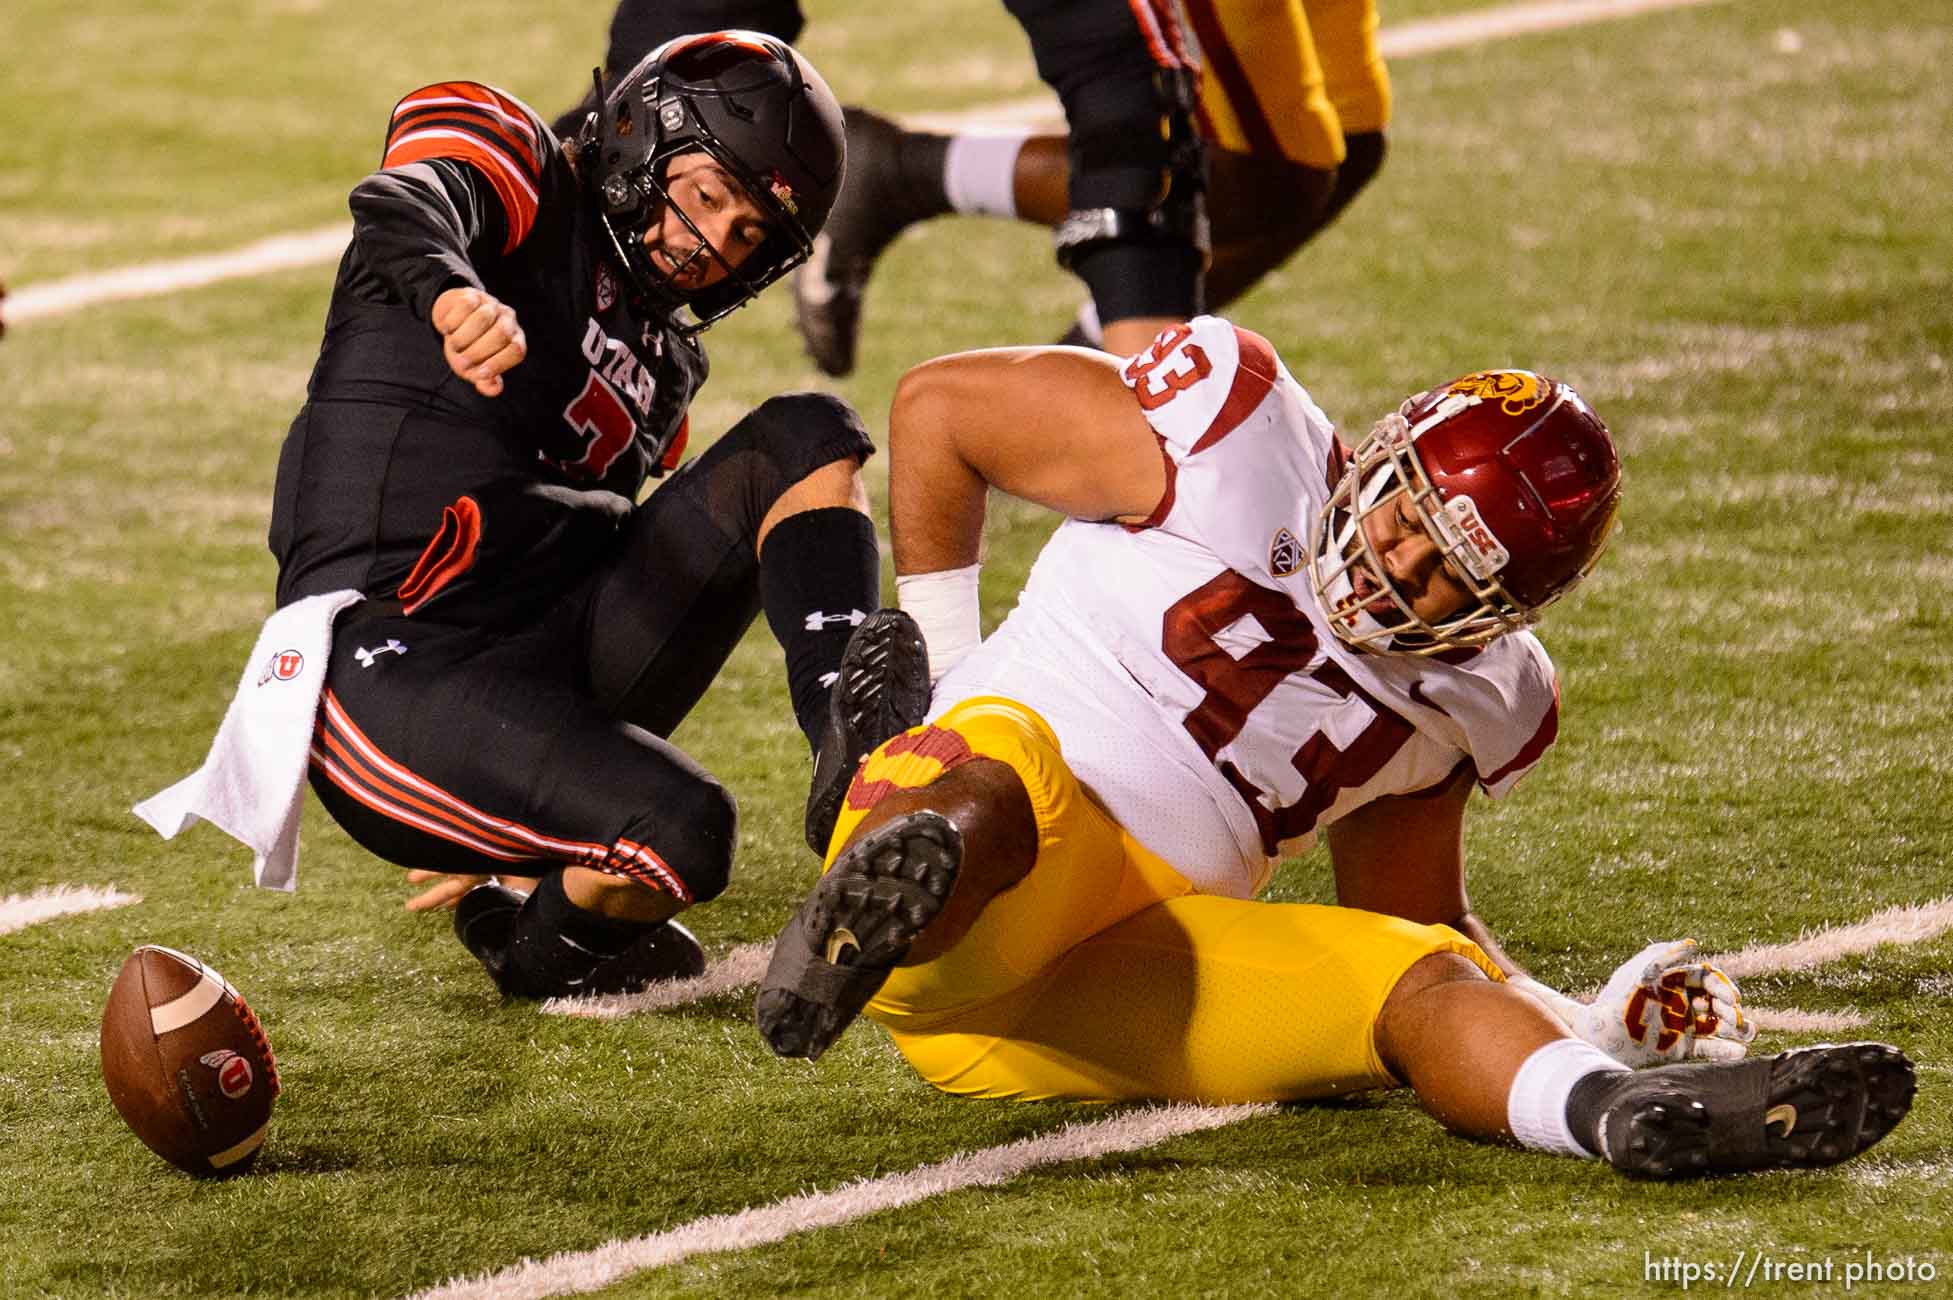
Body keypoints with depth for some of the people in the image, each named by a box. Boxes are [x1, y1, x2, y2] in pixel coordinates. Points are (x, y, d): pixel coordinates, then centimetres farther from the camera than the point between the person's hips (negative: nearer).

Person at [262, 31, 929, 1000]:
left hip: (555, 656, 7)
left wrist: (509, 819, 29)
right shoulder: (522, 177, 2)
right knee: (682, 834, -29)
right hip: (391, 659, -7)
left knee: (805, 439, -3)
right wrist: (456, 295, -49)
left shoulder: (661, 368, 23)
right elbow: (400, 206, -23)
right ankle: (544, 948, 2)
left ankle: (851, 742, -21)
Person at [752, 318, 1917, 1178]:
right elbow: (940, 407, 4)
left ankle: (1620, 1109, -47)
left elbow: (1417, 918, 29)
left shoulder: (1471, 704, 14)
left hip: (1120, 989, 5)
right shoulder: (1239, 434, -5)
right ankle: (901, 891, -75)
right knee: (1001, 793, -39)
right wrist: (943, 677, 5)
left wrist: (1600, 1021, 12)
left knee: (1421, 978, -16)